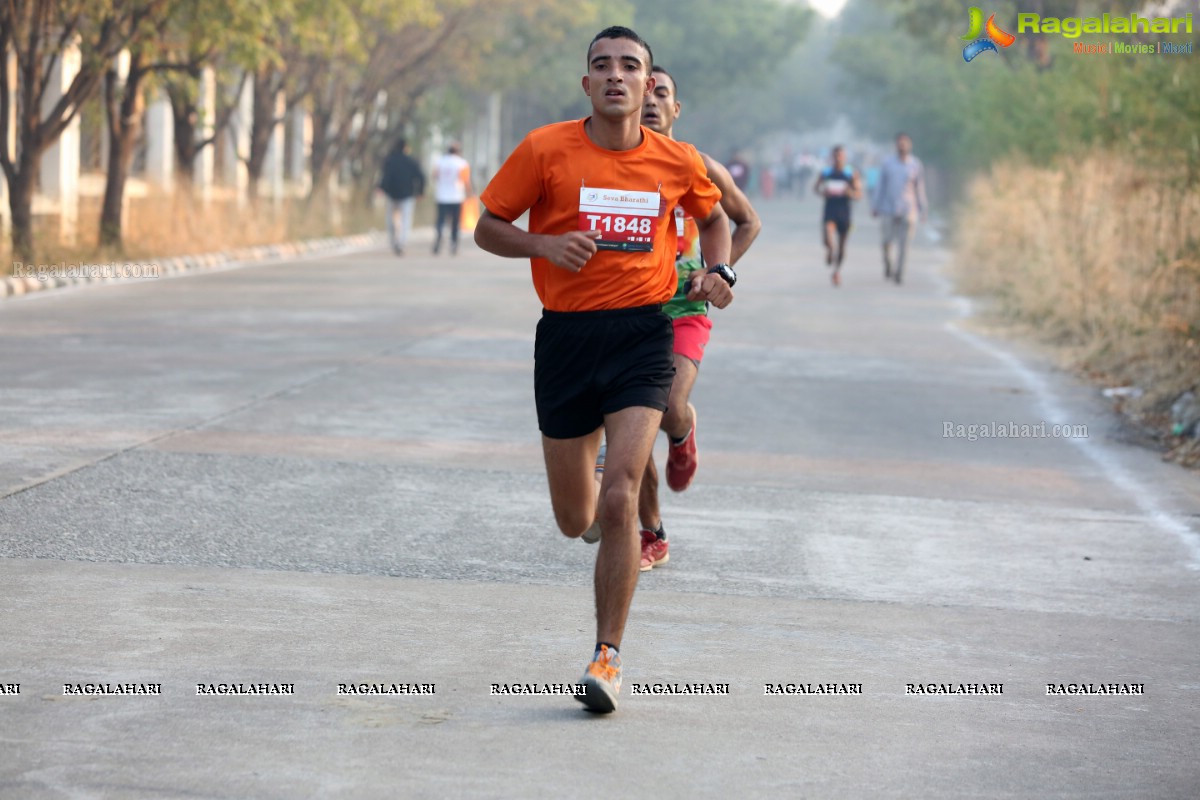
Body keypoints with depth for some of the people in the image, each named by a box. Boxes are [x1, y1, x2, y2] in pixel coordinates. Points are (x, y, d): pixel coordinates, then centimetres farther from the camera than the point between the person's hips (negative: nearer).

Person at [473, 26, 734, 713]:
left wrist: (719, 274, 4)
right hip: (566, 336, 1)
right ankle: (617, 527, 48)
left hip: (643, 333, -1)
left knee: (619, 500, -18)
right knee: (575, 520, 9)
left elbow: (715, 218, 22)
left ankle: (608, 656, -8)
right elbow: (488, 226, 3)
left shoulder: (678, 162, 2)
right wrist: (545, 245, -15)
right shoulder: (546, 150, -4)